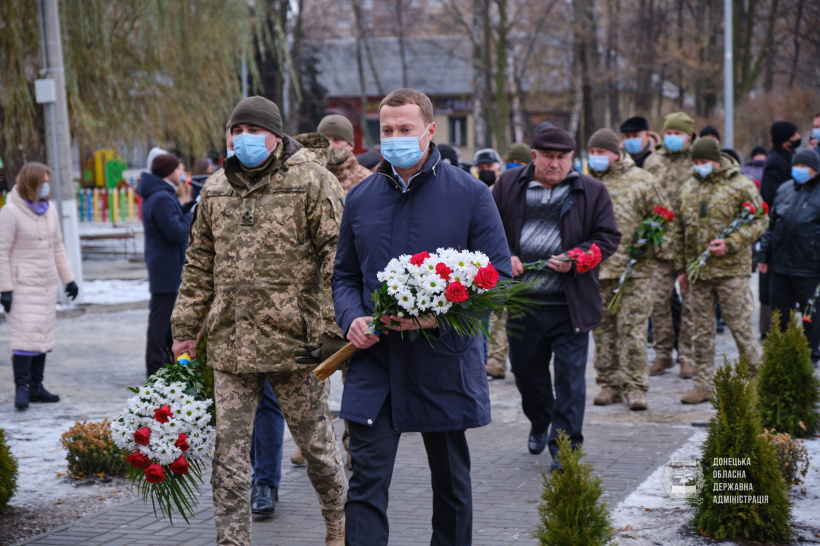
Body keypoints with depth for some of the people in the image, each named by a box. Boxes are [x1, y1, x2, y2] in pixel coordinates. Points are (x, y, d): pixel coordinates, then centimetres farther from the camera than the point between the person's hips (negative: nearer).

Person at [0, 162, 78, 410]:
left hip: (47, 283, 7)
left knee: (43, 336, 7)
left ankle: (36, 386, 14)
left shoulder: (49, 210, 9)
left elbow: (57, 246, 17)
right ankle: (21, 387, -6)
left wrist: (68, 278, 16)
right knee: (26, 334, -12)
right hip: (23, 285, -6)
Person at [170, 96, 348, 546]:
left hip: (294, 339, -4)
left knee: (314, 439, 10)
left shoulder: (312, 182, -4)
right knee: (229, 448, 3)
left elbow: (337, 257, -8)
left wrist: (336, 330, -15)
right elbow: (199, 264, 18)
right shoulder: (215, 189, 13)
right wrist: (186, 329, 14)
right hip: (230, 343, 4)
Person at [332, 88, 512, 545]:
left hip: (445, 365, -2)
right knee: (367, 482, -4)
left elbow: (497, 276, -6)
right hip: (374, 363, 2)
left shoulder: (470, 194, -4)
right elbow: (345, 276, 16)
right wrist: (352, 318, -6)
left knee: (451, 482, 14)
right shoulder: (361, 198, 7)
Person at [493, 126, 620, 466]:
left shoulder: (592, 192, 2)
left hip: (570, 305, -2)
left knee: (570, 375, -3)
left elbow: (609, 237, 1)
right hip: (523, 301, 2)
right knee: (525, 370, 16)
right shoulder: (508, 186, 6)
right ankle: (539, 425, 43)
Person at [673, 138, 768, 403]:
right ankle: (703, 385, 15)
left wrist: (730, 244, -18)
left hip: (731, 270, -5)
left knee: (740, 326, -2)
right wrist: (681, 268, 15)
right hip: (698, 271, 5)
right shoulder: (687, 189, 11)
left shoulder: (741, 186, -4)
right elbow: (678, 231, 17)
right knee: (702, 331, 9)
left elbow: (760, 221, -6)